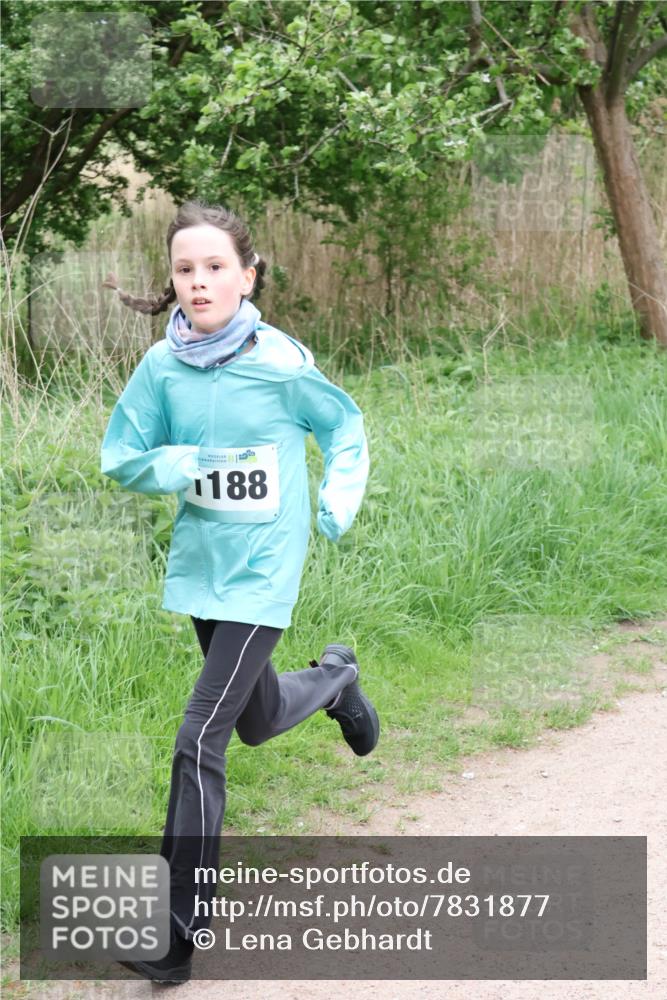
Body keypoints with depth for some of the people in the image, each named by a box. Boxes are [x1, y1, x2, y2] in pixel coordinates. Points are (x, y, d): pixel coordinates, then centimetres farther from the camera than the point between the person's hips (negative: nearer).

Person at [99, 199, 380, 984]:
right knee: (256, 721, 24)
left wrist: (341, 496, -10)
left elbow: (343, 426, 5)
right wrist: (176, 465, -17)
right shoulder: (161, 366, -5)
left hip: (263, 571, -5)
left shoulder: (280, 361, -12)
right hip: (198, 561, 5)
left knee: (199, 741, -12)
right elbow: (121, 458, 2)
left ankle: (180, 924, -4)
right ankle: (335, 678, 58)